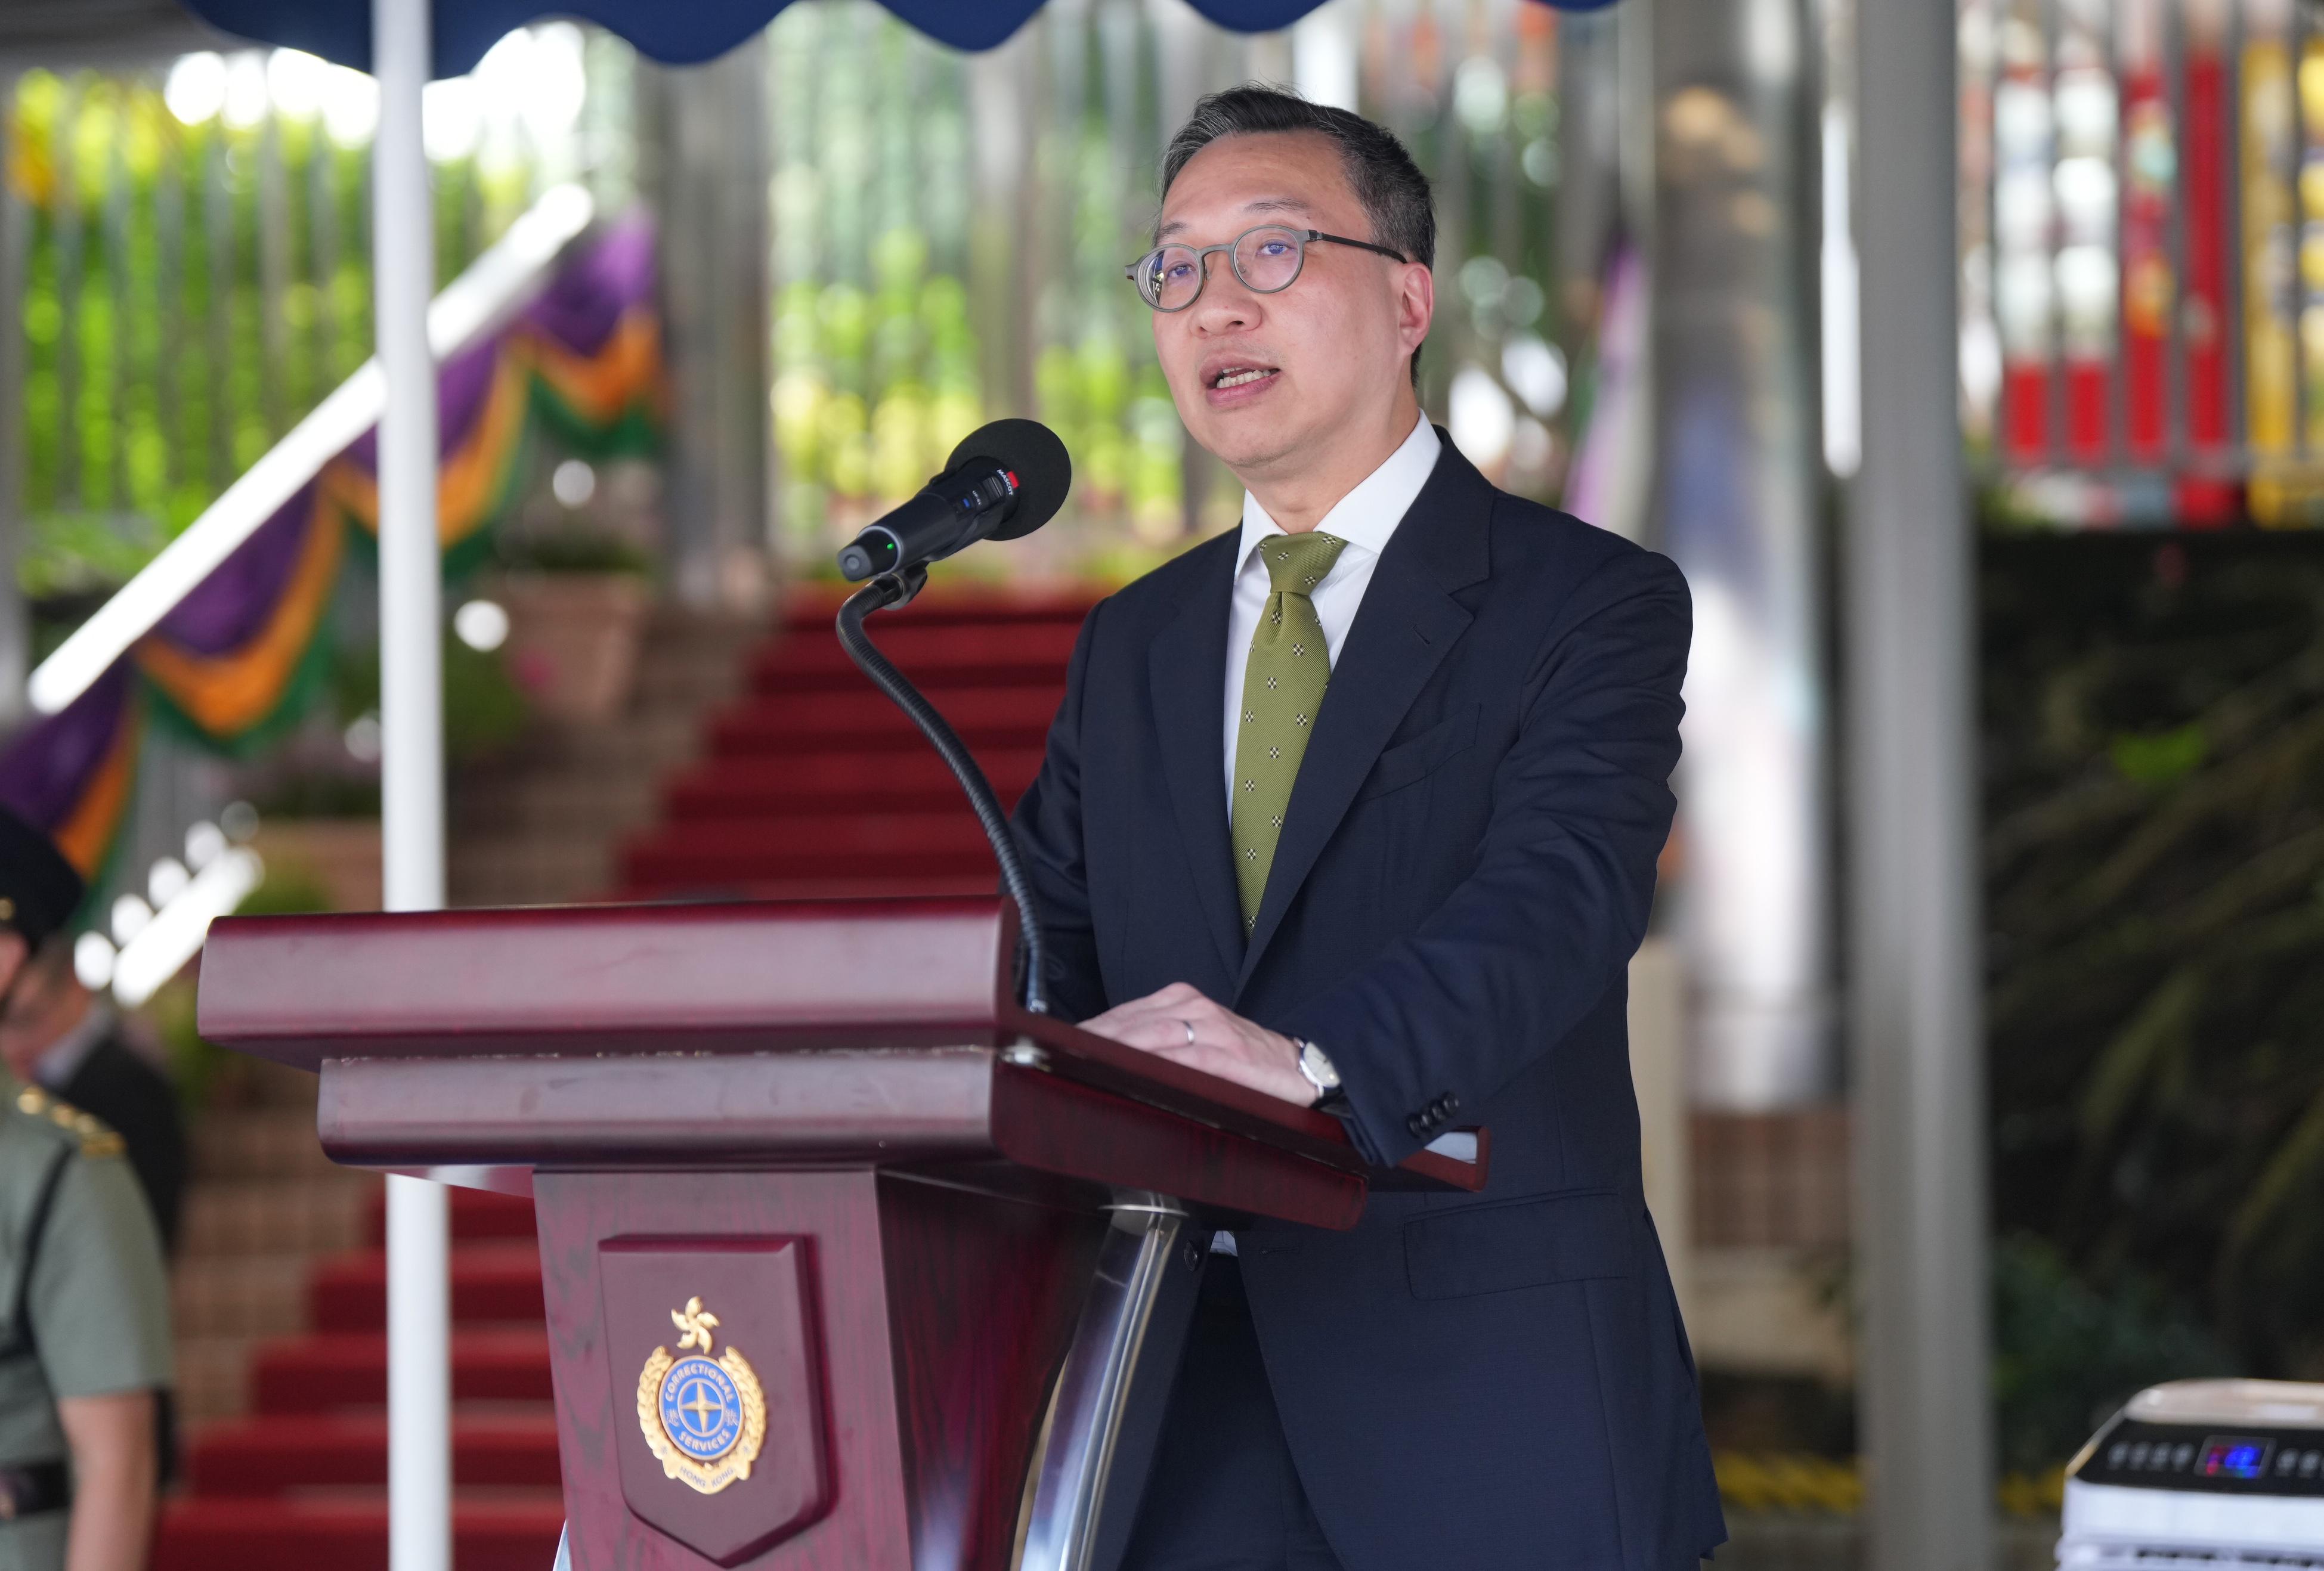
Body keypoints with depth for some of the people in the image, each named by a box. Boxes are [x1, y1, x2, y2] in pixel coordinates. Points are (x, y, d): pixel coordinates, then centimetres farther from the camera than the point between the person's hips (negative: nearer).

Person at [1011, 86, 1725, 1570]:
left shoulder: (1589, 601, -2)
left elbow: (1559, 895, -19)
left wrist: (1317, 1061, -37)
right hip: (1190, 1390, 4)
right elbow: (1034, 953, 11)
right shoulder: (1133, 646, 17)